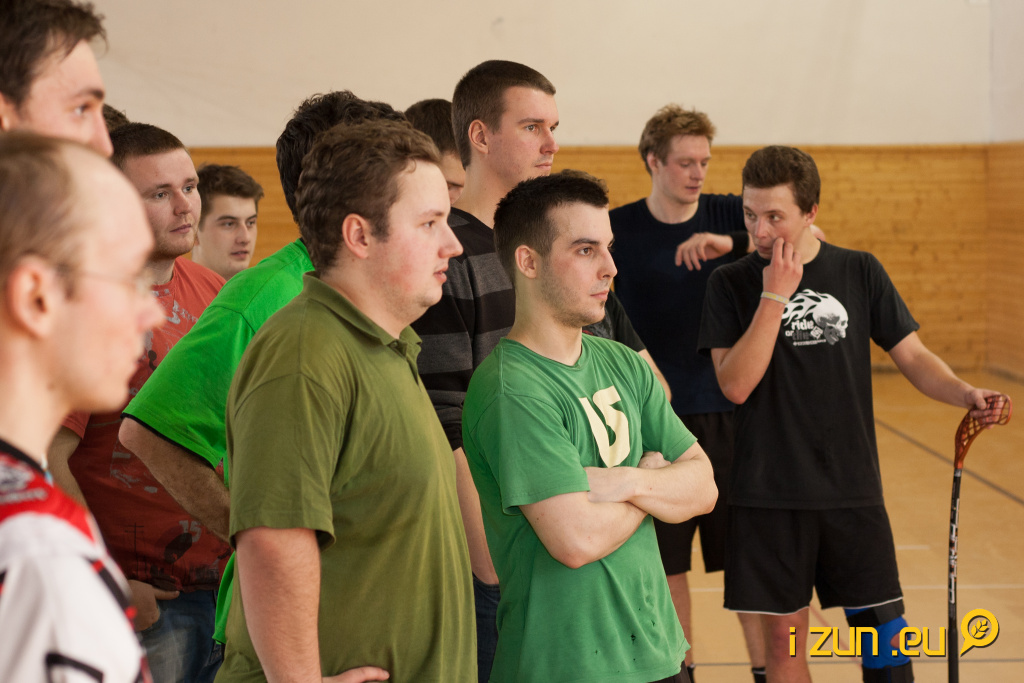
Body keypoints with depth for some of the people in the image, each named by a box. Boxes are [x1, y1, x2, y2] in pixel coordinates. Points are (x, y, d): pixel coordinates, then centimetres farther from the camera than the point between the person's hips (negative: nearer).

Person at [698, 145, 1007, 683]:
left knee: (884, 629, 2)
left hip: (851, 488, 1)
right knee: (783, 636, 5)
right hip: (768, 496, -1)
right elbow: (735, 385, -13)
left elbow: (912, 356, 5)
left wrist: (965, 393, -14)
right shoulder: (732, 285, -1)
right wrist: (775, 296, -16)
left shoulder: (859, 272, 3)